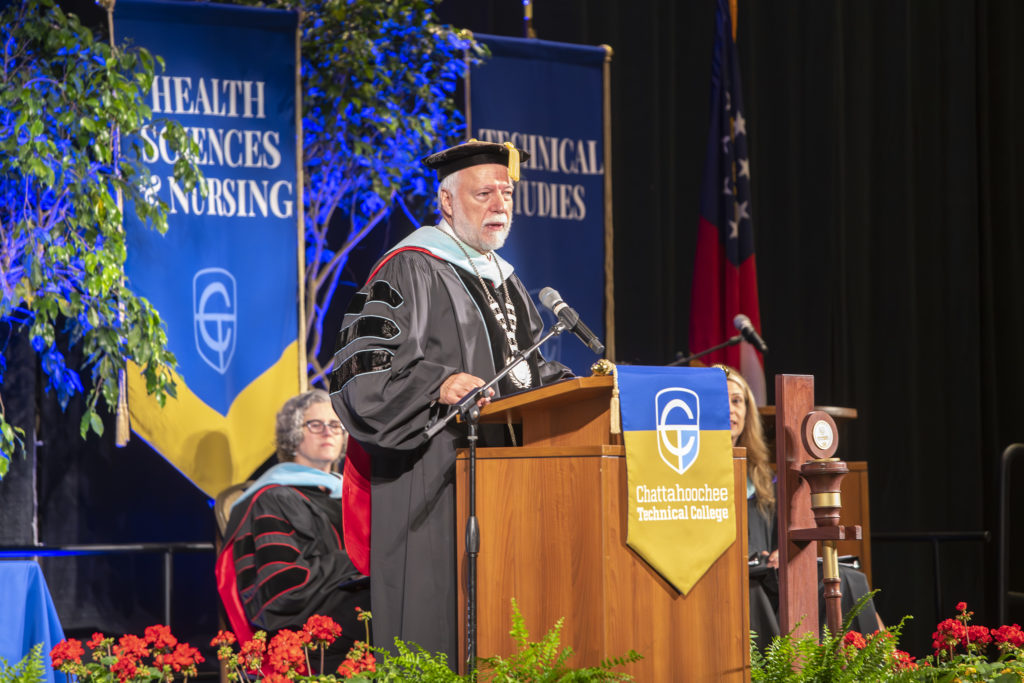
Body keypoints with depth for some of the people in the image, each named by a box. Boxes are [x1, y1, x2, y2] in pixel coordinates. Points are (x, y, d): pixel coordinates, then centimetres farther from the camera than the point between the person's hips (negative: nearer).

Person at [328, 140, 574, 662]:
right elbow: (366, 364, -15)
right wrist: (438, 384, -29)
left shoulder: (502, 279, 20)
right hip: (436, 482, -8)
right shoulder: (409, 271, -6)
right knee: (435, 617, -10)